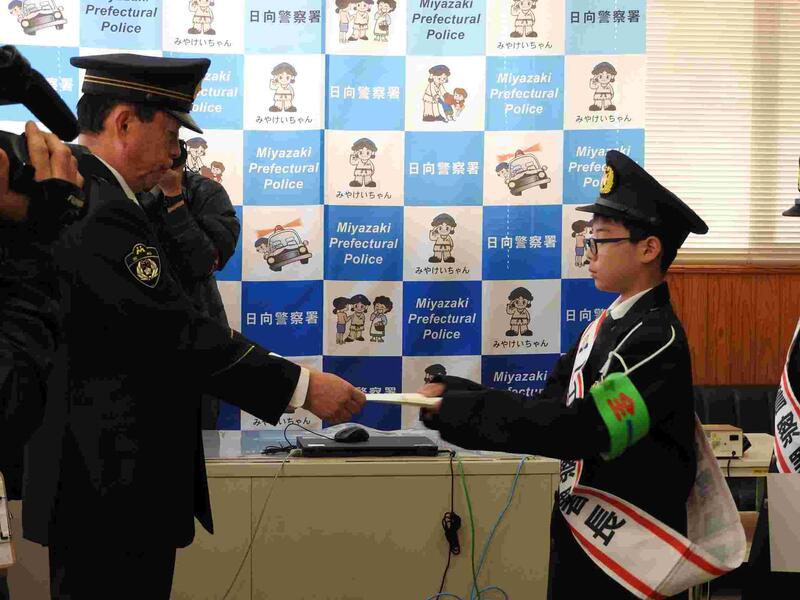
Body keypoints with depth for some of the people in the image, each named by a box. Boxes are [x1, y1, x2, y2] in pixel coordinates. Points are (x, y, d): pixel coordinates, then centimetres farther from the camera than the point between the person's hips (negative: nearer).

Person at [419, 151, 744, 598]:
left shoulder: (655, 339, -19)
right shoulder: (610, 325, 9)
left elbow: (580, 429, -28)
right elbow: (550, 408, 5)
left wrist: (457, 410, -25)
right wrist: (456, 394, -8)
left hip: (625, 554, -8)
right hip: (583, 536, 8)